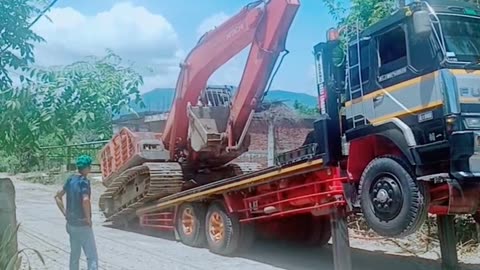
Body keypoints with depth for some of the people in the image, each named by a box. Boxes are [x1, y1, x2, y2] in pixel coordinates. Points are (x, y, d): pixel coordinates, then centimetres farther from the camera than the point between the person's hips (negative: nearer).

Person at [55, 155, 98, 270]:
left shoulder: (70, 180, 6)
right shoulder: (84, 181, -17)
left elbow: (57, 196, 15)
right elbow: (85, 200, -32)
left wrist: (65, 213, 12)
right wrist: (88, 218, -19)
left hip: (71, 224, 8)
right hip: (82, 225, -8)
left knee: (74, 254, 19)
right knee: (92, 257, -4)